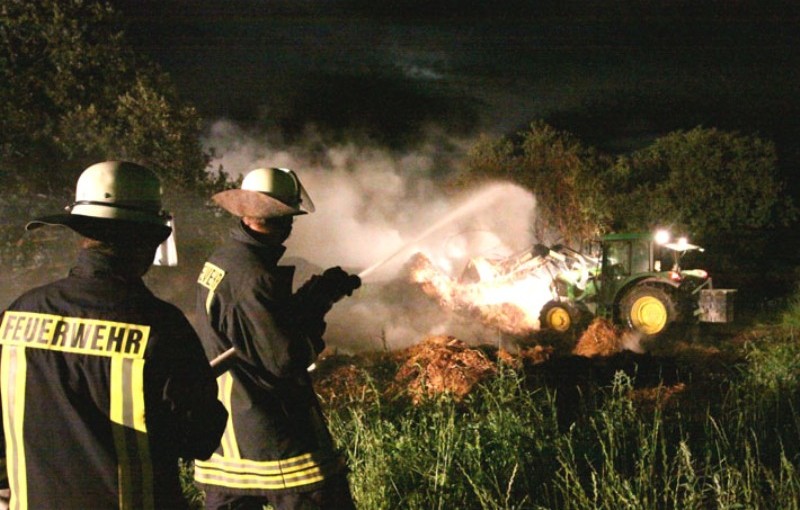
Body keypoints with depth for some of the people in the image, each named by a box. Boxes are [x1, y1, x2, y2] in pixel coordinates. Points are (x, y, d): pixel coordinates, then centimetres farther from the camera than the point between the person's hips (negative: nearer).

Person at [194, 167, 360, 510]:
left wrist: (318, 292, 6)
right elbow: (287, 360, -20)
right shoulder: (253, 277, -21)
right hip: (272, 439, -9)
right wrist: (318, 300, -6)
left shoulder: (217, 262, 8)